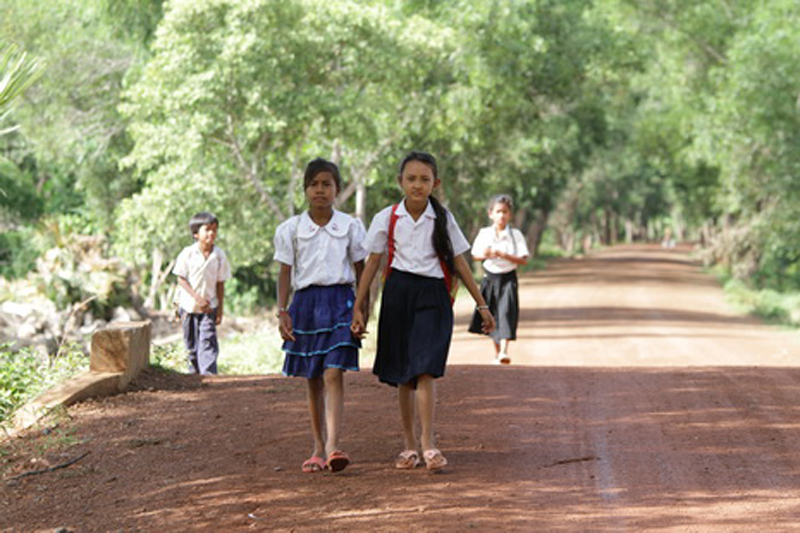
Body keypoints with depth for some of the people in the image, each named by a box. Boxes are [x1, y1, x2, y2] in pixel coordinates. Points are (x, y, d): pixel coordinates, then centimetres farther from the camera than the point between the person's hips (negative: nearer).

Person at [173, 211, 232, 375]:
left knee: (207, 340, -13)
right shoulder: (188, 254, -8)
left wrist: (220, 309, -1)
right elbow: (181, 279, -6)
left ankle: (209, 373, -19)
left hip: (209, 306, 0)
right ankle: (194, 373, 25)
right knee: (191, 344, 10)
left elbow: (220, 284, 1)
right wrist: (197, 297, -16)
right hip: (189, 305, 0)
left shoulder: (219, 255, -4)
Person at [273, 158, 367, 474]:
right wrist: (282, 311, -2)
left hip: (340, 300, -2)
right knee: (313, 380, 8)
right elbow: (285, 273, 6)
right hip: (306, 302, 2)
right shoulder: (290, 229, 5)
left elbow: (360, 270, 9)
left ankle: (333, 445, -23)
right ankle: (318, 448, 15)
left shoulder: (350, 227, 4)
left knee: (333, 374, -15)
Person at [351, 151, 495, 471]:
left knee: (425, 370, -14)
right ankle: (409, 444, 17)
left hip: (432, 296, -1)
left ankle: (428, 444, -14)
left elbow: (459, 263, 8)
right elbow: (372, 264, 6)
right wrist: (358, 307, 3)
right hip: (398, 294, 1)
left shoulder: (443, 219, 3)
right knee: (401, 375, 7)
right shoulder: (387, 219, 2)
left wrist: (481, 304, 9)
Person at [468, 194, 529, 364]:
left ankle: (504, 351, -25)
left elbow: (524, 260, -9)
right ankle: (497, 351, 26)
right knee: (491, 315, 10)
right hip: (489, 278, 3)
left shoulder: (515, 235, -4)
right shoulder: (484, 234, 3)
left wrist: (503, 255, -20)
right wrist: (484, 255, -12)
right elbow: (475, 255, 11)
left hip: (508, 278, -3)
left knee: (506, 312, -16)